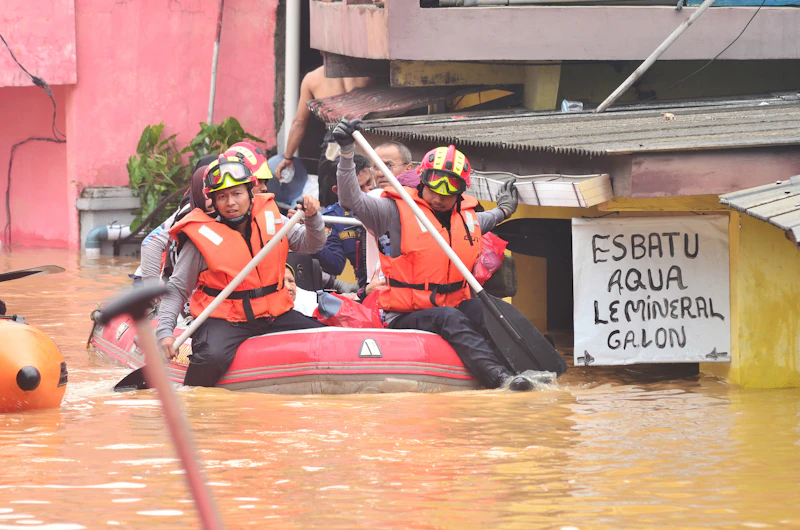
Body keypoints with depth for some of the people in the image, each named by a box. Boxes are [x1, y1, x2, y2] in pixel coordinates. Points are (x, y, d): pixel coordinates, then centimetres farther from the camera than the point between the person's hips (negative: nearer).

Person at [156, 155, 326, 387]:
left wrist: (312, 217, -11)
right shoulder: (203, 236, -7)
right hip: (223, 321, -5)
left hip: (275, 315, 5)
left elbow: (311, 244, 11)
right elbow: (177, 289, -2)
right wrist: (165, 331, -13)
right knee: (213, 358, -34)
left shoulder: (270, 218, 4)